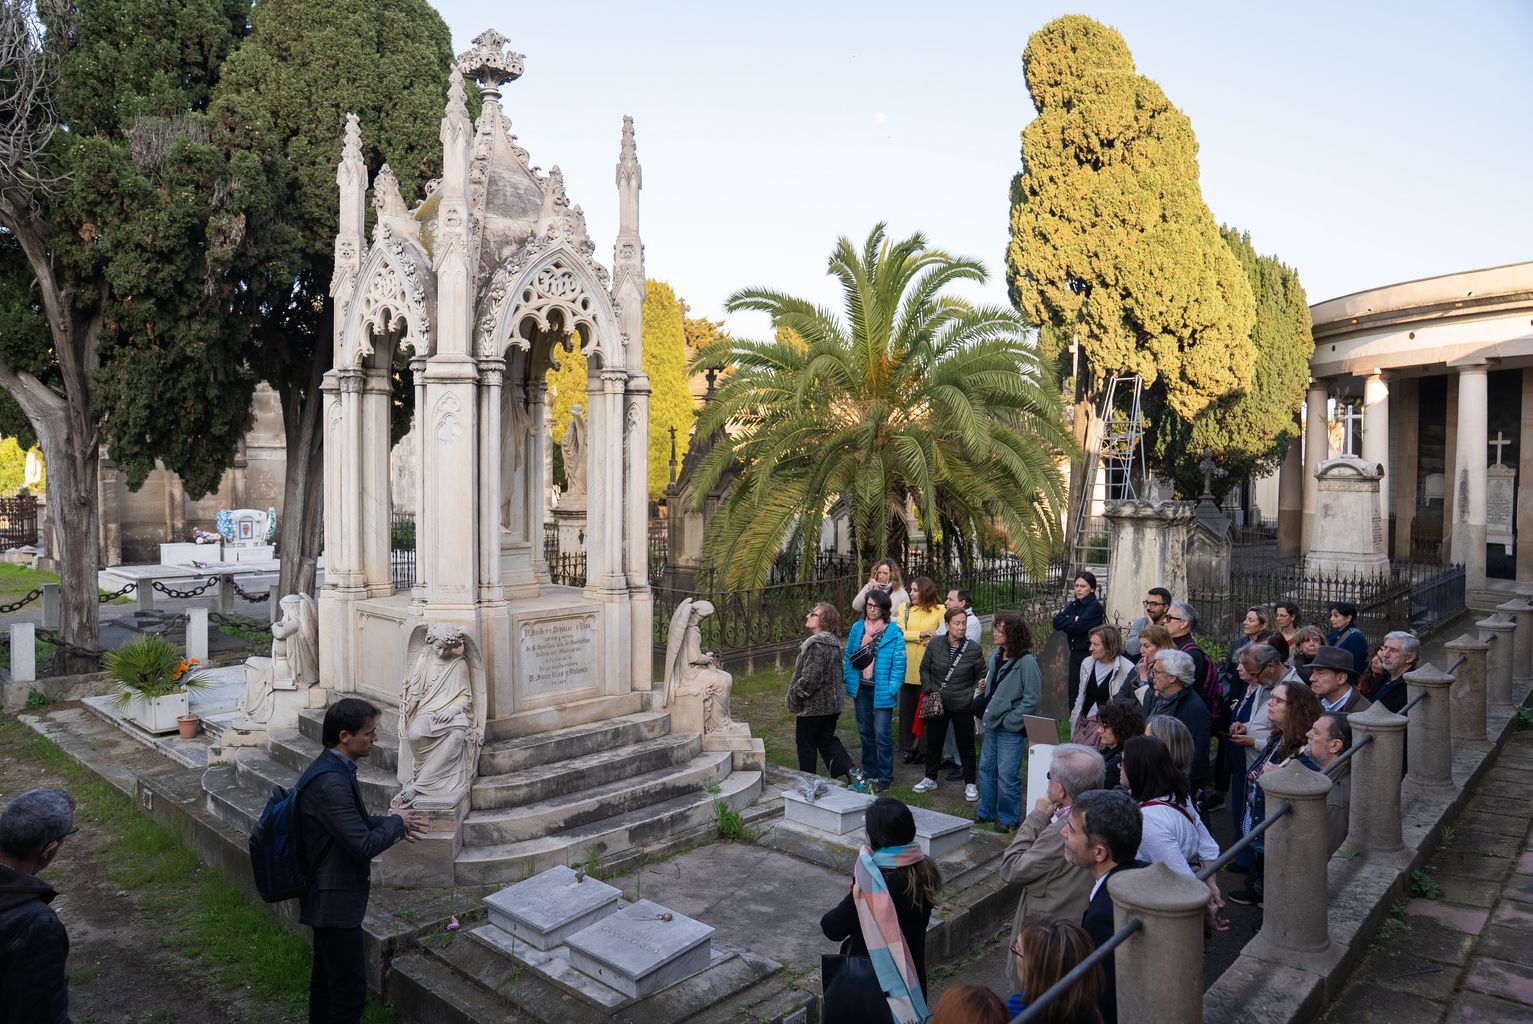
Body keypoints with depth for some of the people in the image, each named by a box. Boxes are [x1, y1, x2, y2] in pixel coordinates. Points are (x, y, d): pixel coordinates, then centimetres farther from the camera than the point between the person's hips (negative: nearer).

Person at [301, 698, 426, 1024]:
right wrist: (396, 822, -10)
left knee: (326, 977, 22)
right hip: (335, 901, -10)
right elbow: (364, 845, -27)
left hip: (327, 896, 10)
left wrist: (396, 824, 7)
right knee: (351, 987, 1)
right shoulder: (331, 783, -28)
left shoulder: (331, 767, 4)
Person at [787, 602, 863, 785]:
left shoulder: (817, 645, -24)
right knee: (827, 739, 20)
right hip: (832, 703, 9)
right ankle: (853, 772, 9)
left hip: (813, 706, -9)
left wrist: (794, 696, -13)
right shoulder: (833, 643, 7)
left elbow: (810, 679, -27)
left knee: (805, 743, 9)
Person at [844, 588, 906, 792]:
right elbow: (848, 657, 9)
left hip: (881, 691, -5)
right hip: (861, 689, 5)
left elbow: (899, 664, -10)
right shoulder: (857, 627, 3)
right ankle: (869, 771, 31)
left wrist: (891, 689, -16)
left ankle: (885, 777, 10)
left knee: (881, 734, -4)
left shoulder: (893, 632, -11)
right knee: (865, 732, 16)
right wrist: (849, 683, 3)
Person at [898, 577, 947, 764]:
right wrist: (921, 635, -17)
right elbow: (899, 632, -5)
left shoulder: (939, 610, -4)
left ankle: (925, 749, 18)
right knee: (907, 707, 12)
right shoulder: (905, 609, 6)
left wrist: (934, 642, -25)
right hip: (907, 667, 4)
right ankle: (910, 746, 25)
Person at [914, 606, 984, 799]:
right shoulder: (935, 643, -6)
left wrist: (972, 695, -6)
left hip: (963, 706, -2)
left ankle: (970, 784, 22)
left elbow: (981, 676, 3)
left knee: (966, 745, 7)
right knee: (933, 742, 15)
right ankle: (930, 778, 32)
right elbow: (924, 669, 6)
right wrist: (930, 690, -4)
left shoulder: (973, 648, -9)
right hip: (937, 703, 2)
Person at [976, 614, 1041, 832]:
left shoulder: (1026, 662, -19)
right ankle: (986, 812, 32)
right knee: (986, 768, 16)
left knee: (1007, 775, 0)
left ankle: (1008, 818, 18)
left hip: (1012, 729, -8)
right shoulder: (997, 655, 4)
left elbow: (1033, 699, -18)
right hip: (992, 724, 8)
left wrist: (1010, 720, -16)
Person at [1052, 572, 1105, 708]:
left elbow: (1078, 627, -21)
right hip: (1075, 654, 7)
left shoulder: (1095, 606, -10)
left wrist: (1065, 620, -5)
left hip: (1089, 655, -7)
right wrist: (1073, 619, -12)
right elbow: (1056, 622, 0)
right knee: (1073, 695, 10)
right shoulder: (1073, 605, 12)